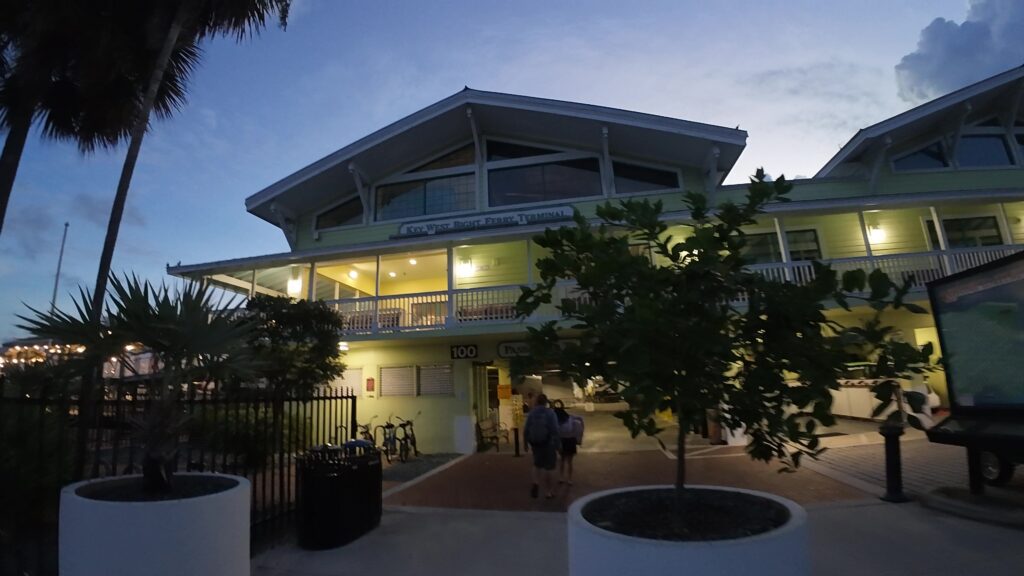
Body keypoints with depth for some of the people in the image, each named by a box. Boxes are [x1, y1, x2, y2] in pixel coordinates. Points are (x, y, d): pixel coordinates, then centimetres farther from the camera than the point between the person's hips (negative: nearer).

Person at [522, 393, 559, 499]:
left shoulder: (531, 413, -1)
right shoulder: (550, 413, -10)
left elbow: (526, 430, 0)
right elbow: (555, 430, -15)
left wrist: (527, 443, 12)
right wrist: (556, 445, -8)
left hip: (535, 443, 3)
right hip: (548, 443, -3)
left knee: (537, 464, 22)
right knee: (549, 466, 8)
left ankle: (536, 483, 1)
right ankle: (547, 491, 14)